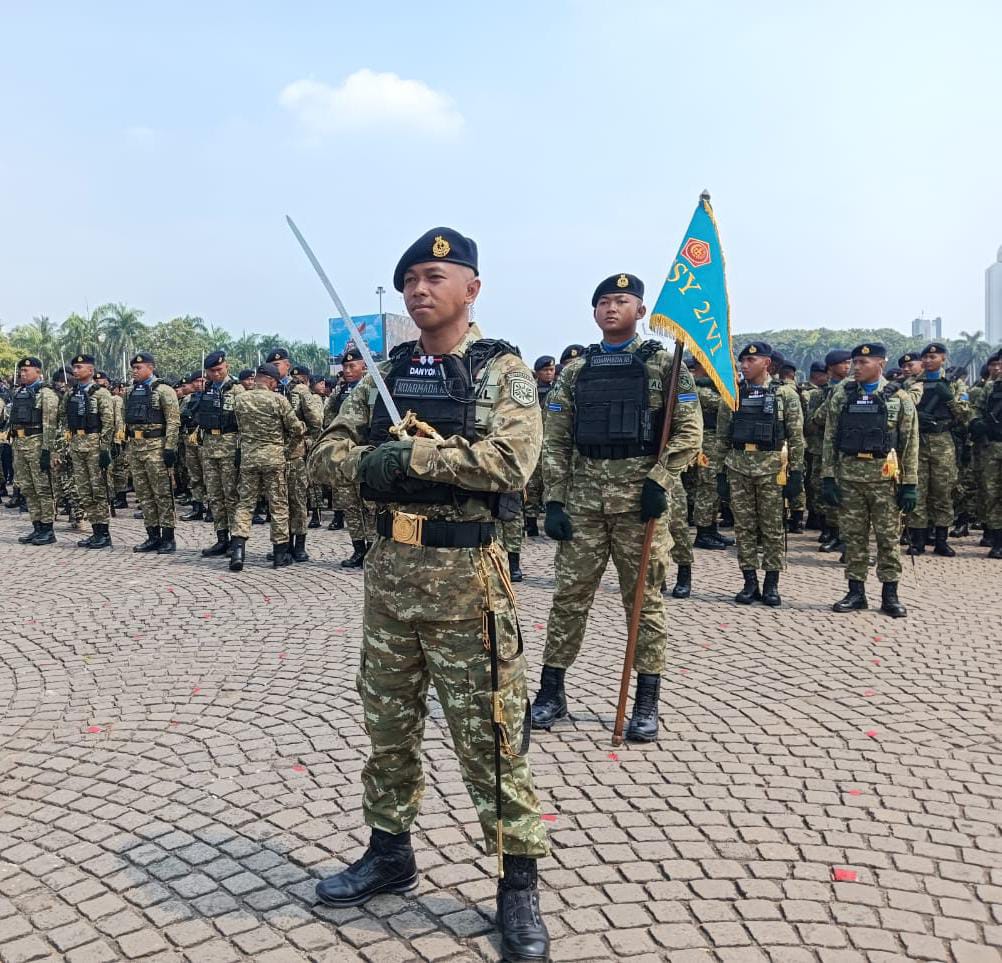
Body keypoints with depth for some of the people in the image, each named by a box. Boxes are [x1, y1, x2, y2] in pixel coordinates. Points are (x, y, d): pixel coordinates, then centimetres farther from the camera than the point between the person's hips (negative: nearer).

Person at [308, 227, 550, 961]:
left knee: (490, 736, 2)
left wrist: (411, 455, -20)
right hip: (389, 568, 6)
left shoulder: (502, 370, -6)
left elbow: (511, 460, -22)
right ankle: (389, 855, 36)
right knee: (389, 725, 17)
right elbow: (328, 450, 7)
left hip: (465, 574, -6)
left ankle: (519, 886, 17)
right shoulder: (385, 373, 11)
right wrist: (368, 466, -14)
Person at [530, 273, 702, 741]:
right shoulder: (575, 371, 10)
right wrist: (554, 501, 1)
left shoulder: (664, 364, 2)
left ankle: (647, 702, 15)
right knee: (569, 595, 6)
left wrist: (658, 480, -13)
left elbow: (689, 432, -3)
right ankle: (551, 691, 18)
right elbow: (555, 442, 9)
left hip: (641, 499, -2)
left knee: (645, 600, 5)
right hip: (583, 500, 3)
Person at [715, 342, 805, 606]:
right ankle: (750, 582, 13)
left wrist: (796, 471, -5)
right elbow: (722, 436, 11)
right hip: (738, 467, 3)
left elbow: (796, 437, 0)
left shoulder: (786, 395, 0)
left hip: (771, 468, -3)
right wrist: (722, 469, 7)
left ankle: (771, 584, 11)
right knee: (744, 528, 5)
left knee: (772, 528, 3)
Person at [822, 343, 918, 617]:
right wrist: (827, 477, 0)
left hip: (885, 475, -2)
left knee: (888, 536, 2)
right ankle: (856, 592, 16)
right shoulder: (841, 396, 6)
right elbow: (830, 438, 6)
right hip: (849, 474, 2)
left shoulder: (899, 398, 1)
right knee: (853, 536, 6)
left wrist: (910, 484, -4)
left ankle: (890, 595, 12)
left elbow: (910, 444, 1)